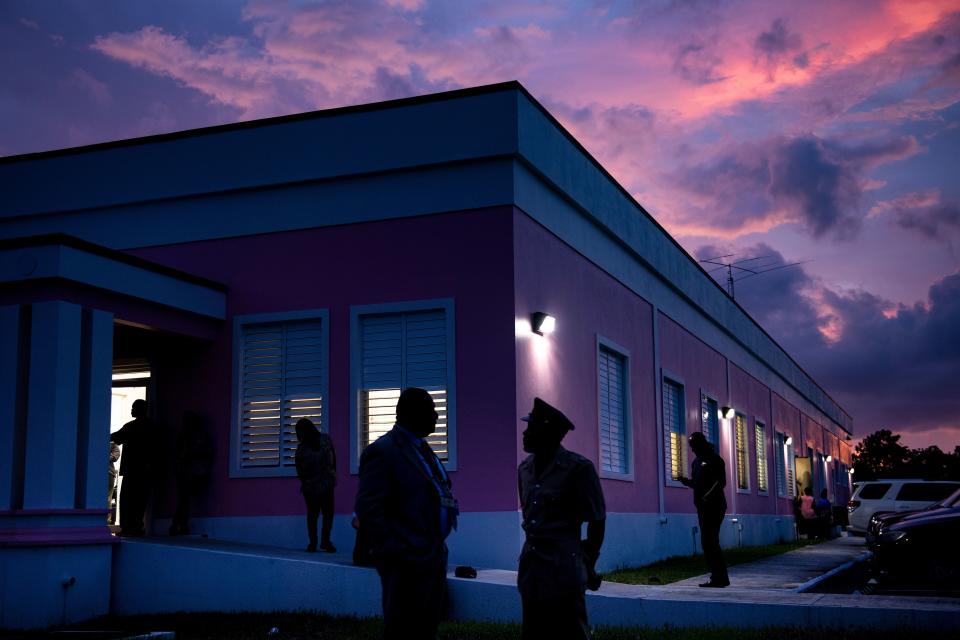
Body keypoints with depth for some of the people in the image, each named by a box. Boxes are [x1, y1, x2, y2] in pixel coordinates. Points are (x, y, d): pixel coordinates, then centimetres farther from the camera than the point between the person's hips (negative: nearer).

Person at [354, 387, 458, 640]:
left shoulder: (421, 447, 15)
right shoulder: (382, 451, -13)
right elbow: (368, 509, -18)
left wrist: (438, 545, 14)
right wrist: (388, 552, -18)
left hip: (434, 557, 9)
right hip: (407, 562, -9)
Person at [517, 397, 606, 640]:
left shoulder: (578, 468, -10)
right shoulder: (524, 469, 8)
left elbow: (597, 520, -3)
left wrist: (587, 565, 4)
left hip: (563, 568, -6)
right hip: (531, 567, 6)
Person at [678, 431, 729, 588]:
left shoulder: (714, 459, -8)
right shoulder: (696, 461, 17)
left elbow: (721, 481, -16)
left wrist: (708, 496, -28)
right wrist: (686, 480, 2)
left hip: (714, 506, -9)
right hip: (703, 507, 9)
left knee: (709, 541, -12)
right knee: (708, 542, 9)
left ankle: (720, 578, -10)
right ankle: (719, 578, 14)